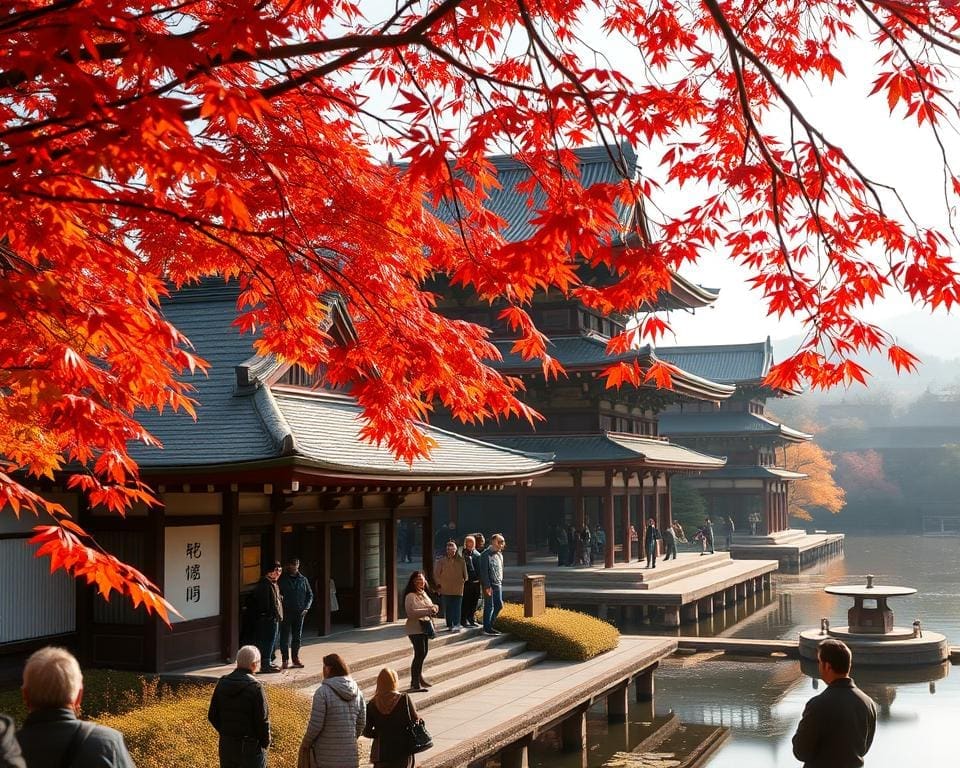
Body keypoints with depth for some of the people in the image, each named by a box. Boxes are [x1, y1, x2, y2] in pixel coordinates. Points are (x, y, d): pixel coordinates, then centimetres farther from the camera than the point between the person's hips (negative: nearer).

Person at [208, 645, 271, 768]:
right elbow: (262, 719, -16)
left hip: (226, 744, 6)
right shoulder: (254, 687, -19)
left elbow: (212, 716, 6)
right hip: (251, 745, -6)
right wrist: (265, 742, -1)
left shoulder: (222, 683, -1)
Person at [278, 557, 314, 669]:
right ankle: (285, 660, 4)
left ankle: (296, 658, 19)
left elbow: (310, 595, 12)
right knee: (285, 637, -2)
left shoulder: (303, 579, 9)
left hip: (299, 613, 3)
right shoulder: (282, 579, 0)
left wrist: (306, 608, 1)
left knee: (297, 637, 9)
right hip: (286, 613, -3)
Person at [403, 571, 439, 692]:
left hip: (425, 627, 9)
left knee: (423, 653, 15)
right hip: (415, 629, -9)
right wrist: (428, 611, -26)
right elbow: (411, 612, -25)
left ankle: (419, 678, 30)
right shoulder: (410, 596, -14)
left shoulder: (423, 593, 14)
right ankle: (414, 683, -7)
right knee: (419, 654, -11)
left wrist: (433, 607, 1)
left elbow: (429, 606, 25)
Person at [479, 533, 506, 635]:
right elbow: (484, 571, -16)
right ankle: (487, 629, 2)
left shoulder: (499, 554, 14)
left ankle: (490, 625, 21)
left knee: (499, 605, 10)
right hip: (489, 585, -8)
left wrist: (501, 582, 11)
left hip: (498, 584, 8)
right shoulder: (486, 554, -12)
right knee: (489, 606, -4)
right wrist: (487, 586, -19)